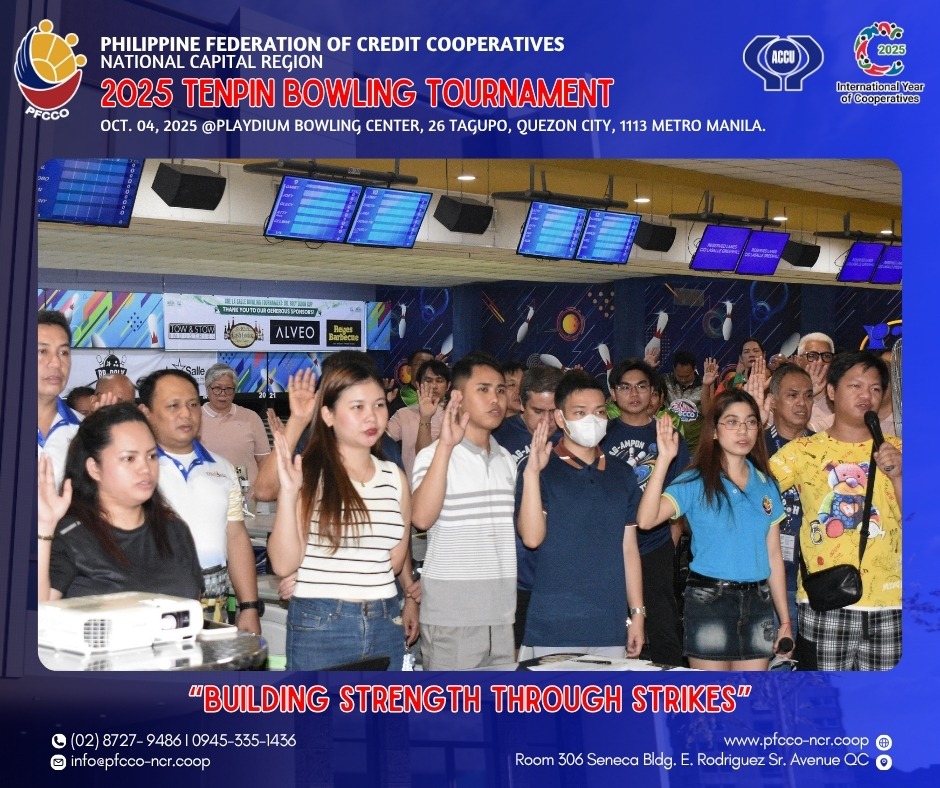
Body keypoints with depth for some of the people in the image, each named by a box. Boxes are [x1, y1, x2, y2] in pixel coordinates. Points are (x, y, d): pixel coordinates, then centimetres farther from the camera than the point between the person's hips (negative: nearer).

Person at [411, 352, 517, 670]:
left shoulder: (507, 460, 13)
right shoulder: (434, 455, -7)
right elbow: (422, 518, -24)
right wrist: (445, 446, -25)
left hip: (504, 610, 6)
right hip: (452, 615, -5)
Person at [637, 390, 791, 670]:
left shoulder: (766, 485, 9)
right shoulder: (696, 482, -5)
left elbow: (773, 556, 12)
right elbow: (646, 520, -22)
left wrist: (785, 621, 11)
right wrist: (664, 459, -25)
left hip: (757, 603, 5)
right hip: (708, 601, -4)